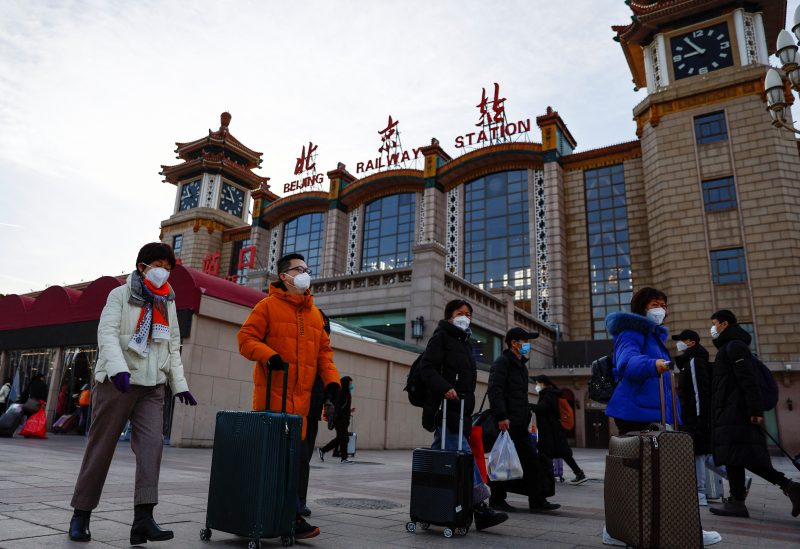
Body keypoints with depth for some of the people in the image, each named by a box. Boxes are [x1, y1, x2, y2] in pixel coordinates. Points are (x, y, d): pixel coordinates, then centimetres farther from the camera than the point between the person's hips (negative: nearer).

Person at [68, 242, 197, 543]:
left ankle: (143, 518, -15)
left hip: (152, 385, 4)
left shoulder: (168, 303, 15)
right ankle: (81, 514, 18)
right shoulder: (120, 295, 2)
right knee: (101, 446, 3)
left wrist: (179, 384, 10)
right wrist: (118, 368, -28)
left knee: (152, 443, -12)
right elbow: (107, 334, -12)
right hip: (116, 381, -3)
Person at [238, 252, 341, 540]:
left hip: (300, 398, 6)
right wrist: (268, 355, -22)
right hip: (272, 396, -5)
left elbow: (324, 351, 18)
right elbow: (246, 338, -5)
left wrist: (331, 380, 6)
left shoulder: (315, 313, 17)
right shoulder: (267, 306, 1)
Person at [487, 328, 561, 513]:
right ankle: (497, 500, 12)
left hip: (520, 423, 9)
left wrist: (526, 415, 16)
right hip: (507, 422, -9)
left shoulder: (521, 364, 20)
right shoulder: (502, 361, -9)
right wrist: (501, 416, -25)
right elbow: (495, 390, -19)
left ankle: (537, 501, 15)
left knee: (531, 461, 8)